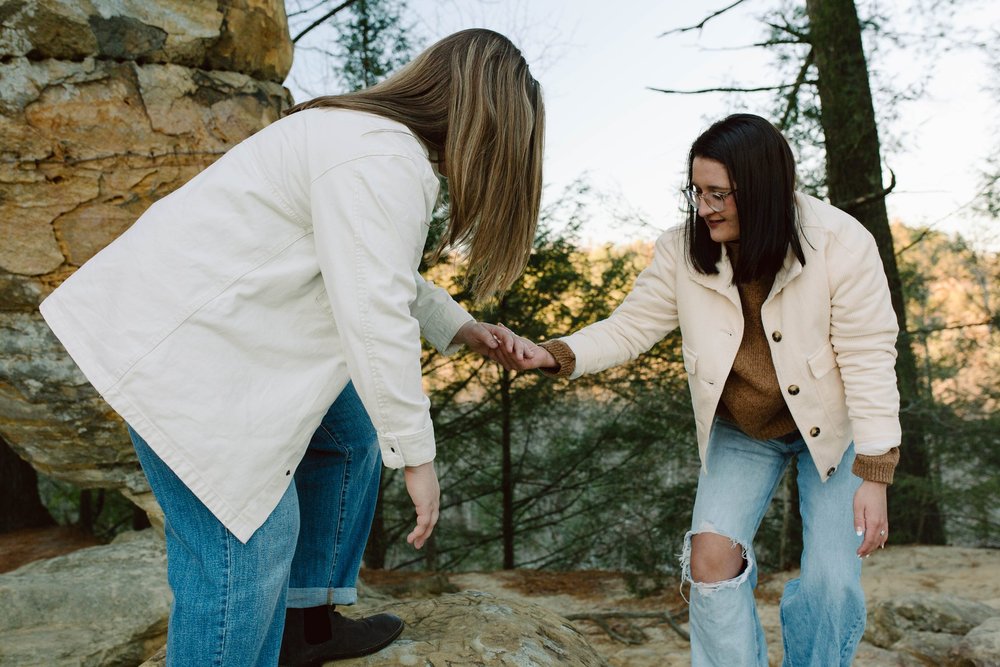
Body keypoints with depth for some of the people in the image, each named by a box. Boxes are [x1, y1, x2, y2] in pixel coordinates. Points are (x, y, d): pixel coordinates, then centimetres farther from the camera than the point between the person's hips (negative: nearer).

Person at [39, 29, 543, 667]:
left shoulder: (382, 141, 11)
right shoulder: (382, 163, -24)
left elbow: (380, 272, 23)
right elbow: (374, 321, -26)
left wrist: (456, 325, 23)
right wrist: (416, 454, -17)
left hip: (238, 322, 11)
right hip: (184, 345, -11)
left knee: (349, 437, 16)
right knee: (251, 533, -10)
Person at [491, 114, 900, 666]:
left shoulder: (840, 244, -23)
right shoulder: (683, 251, -17)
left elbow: (868, 361, -19)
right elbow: (628, 327, -15)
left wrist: (873, 475, -18)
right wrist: (554, 355, -33)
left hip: (832, 426, -1)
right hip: (741, 432, 2)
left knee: (830, 584, -6)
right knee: (709, 559, -11)